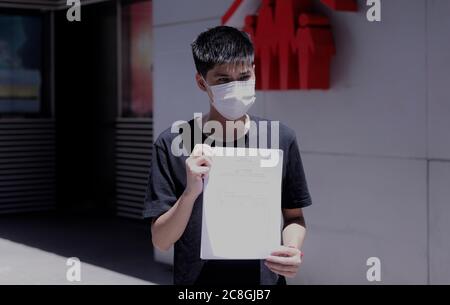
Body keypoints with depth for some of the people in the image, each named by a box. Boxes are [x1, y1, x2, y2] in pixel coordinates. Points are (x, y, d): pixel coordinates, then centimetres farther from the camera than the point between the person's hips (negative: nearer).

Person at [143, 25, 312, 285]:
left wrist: (292, 249, -15)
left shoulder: (281, 139, -5)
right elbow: (161, 241, -10)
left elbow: (294, 217, 5)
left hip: (265, 278, 2)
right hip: (197, 281, -1)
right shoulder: (172, 144, -11)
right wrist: (191, 192, -26)